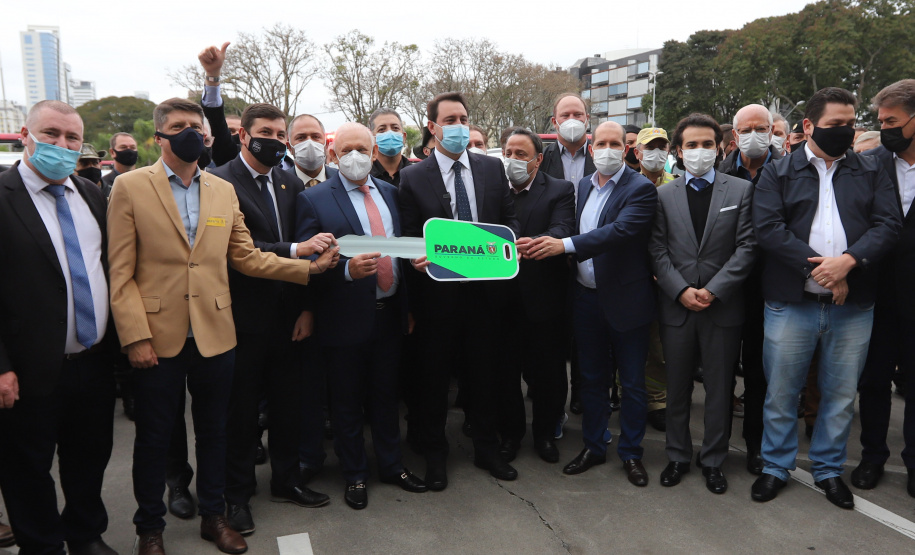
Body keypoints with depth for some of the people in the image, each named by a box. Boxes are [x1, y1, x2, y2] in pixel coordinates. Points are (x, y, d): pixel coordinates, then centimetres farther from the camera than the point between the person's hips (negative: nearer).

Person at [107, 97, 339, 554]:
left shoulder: (223, 190, 9)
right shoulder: (130, 187, -2)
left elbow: (246, 257, 8)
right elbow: (121, 272, -6)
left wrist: (310, 267, -3)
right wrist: (136, 337, -13)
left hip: (214, 336, 3)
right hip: (158, 337, -3)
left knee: (213, 432, 15)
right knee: (153, 437, 11)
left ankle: (213, 516, 33)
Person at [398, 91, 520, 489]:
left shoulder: (492, 168, 6)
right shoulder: (413, 177, -1)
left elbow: (509, 218, 9)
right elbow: (408, 236, -1)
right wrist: (418, 257, -22)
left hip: (484, 288, 2)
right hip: (438, 289, -2)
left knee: (484, 371, 14)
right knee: (435, 375, 10)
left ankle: (487, 449, 33)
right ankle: (434, 455, 29)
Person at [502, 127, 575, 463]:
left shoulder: (559, 190, 0)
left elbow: (562, 229, -17)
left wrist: (537, 243, -38)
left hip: (542, 298, -2)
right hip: (502, 299, 2)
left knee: (547, 372, 10)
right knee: (505, 370, 12)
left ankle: (544, 433, 31)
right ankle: (510, 432, 31)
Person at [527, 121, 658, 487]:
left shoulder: (641, 189, -11)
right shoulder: (582, 186, 9)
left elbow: (621, 230, -26)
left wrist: (566, 244, -33)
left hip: (626, 300, -5)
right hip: (587, 299, 5)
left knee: (632, 383, 8)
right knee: (592, 378, 16)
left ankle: (631, 453, 25)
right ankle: (593, 446, 31)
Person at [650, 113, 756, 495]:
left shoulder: (741, 191, 2)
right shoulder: (664, 195, 6)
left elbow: (746, 247, -5)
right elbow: (658, 251, 0)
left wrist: (713, 290, -13)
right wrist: (682, 291, -11)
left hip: (723, 307, -1)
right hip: (676, 307, 1)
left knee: (719, 388, 9)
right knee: (677, 388, 12)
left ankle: (713, 460, 25)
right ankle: (678, 456, 28)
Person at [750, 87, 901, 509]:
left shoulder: (871, 172, 11)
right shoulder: (777, 173, 4)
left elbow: (888, 225, 0)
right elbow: (768, 229, -9)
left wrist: (848, 261, -17)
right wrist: (818, 269, -15)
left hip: (853, 305, 2)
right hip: (791, 302, -2)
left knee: (841, 394, 12)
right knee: (781, 391, 7)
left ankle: (828, 469, 30)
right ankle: (776, 466, 24)